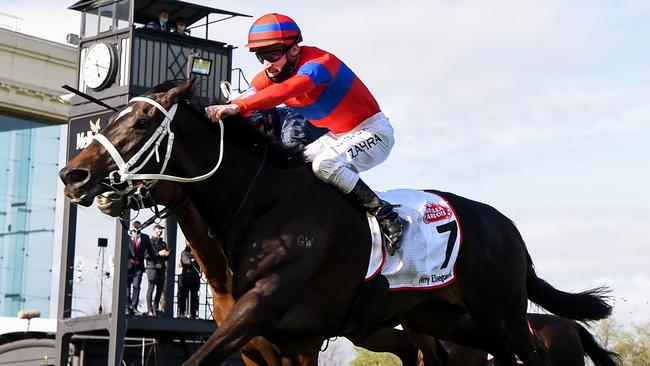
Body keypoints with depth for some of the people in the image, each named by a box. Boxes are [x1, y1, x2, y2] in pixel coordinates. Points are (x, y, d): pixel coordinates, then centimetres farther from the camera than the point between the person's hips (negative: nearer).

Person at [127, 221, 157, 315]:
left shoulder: (145, 238, 10)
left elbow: (150, 250, 14)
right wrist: (129, 259, -14)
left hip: (139, 266, 1)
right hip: (128, 265, -1)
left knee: (136, 287, -4)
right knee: (127, 287, 3)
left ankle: (134, 307, -3)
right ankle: (128, 306, 10)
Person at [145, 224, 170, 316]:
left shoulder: (163, 243, 20)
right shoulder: (149, 242, 2)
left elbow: (166, 258, 22)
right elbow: (146, 255, -10)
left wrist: (167, 254, -1)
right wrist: (158, 254, -15)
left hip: (161, 268, 6)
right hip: (152, 268, -6)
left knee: (160, 290, 4)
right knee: (151, 289, -6)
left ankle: (155, 309, 11)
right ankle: (150, 310, -6)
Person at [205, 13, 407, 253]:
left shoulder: (319, 63, -29)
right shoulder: (269, 76, -5)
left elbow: (286, 90, -47)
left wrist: (237, 107, -58)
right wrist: (216, 115, -37)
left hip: (373, 132, -9)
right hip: (337, 137, 9)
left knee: (325, 164, -30)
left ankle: (387, 218, -21)